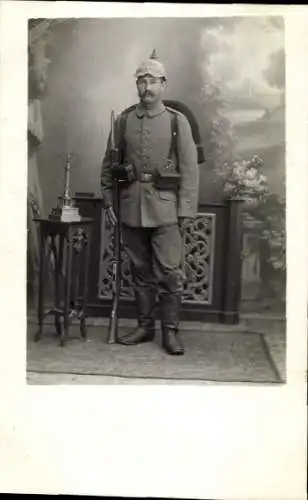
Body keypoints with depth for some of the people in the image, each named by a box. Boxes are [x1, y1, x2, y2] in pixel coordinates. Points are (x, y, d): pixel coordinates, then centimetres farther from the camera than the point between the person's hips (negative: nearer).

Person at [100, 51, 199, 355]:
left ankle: (170, 332, 9)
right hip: (131, 209, 3)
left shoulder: (178, 121, 2)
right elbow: (109, 165, 13)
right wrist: (108, 201, 7)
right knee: (140, 271, 10)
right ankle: (145, 326, 22)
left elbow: (189, 169, -2)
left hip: (165, 208, -2)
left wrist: (185, 210, -7)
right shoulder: (123, 121, 8)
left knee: (169, 271, -4)